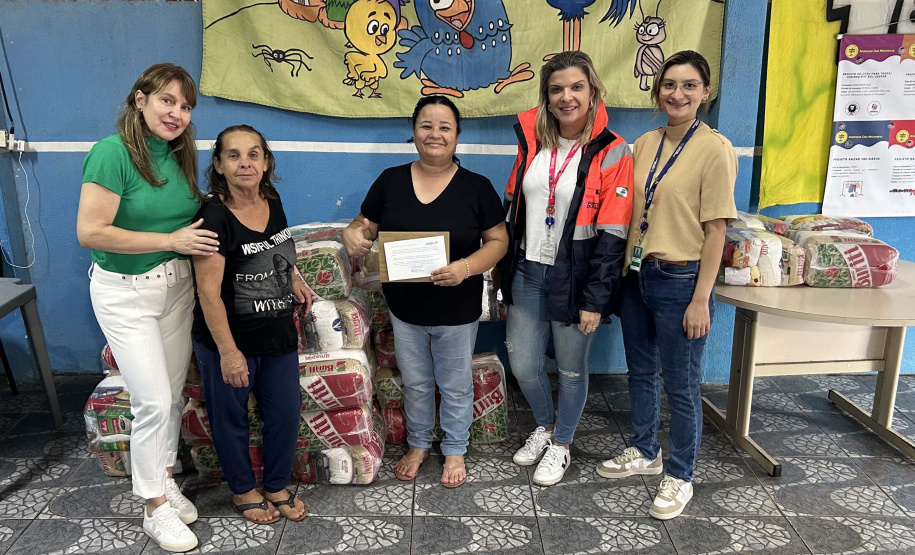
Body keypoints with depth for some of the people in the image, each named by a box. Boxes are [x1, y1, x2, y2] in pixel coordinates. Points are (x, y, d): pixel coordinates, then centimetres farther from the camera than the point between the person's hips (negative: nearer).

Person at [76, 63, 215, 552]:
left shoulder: (180, 155, 5)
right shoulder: (112, 152, -17)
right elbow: (90, 232, -22)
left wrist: (203, 230, 2)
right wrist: (172, 240, -21)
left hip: (176, 286, 7)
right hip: (125, 292, -6)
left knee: (172, 395, 14)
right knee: (154, 400, -5)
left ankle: (164, 479, 35)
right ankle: (155, 507, 15)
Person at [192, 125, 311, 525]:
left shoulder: (272, 202, -1)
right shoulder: (213, 215, -21)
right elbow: (208, 291, -21)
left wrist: (293, 280, 6)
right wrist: (227, 352, -21)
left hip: (278, 334, 6)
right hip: (228, 340, -6)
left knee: (285, 412, 14)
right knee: (230, 417, 13)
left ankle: (277, 486, 37)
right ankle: (243, 490, 37)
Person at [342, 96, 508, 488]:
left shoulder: (477, 187, -8)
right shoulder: (390, 181, -2)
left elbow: (498, 240, -6)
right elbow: (365, 225, 5)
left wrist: (468, 266, -25)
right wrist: (352, 235, -19)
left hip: (457, 309, -2)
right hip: (405, 307, 2)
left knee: (455, 386, 16)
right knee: (415, 383, 20)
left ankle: (455, 450, 39)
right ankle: (418, 444, 44)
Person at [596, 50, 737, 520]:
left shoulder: (714, 149, -11)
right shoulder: (644, 144, 7)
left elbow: (715, 230, -13)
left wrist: (700, 299, -15)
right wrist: (624, 270, 9)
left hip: (680, 281, -6)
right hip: (637, 275, 6)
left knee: (680, 385, 7)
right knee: (641, 372, 20)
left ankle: (679, 476, 27)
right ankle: (644, 452, 41)